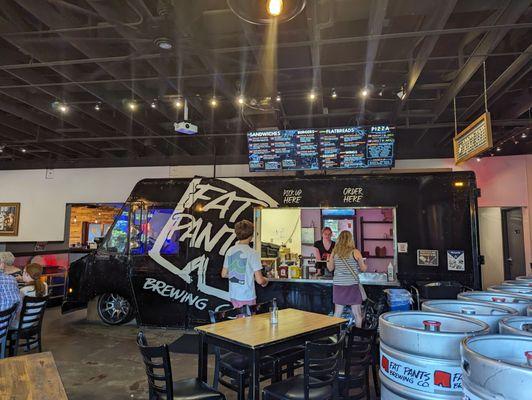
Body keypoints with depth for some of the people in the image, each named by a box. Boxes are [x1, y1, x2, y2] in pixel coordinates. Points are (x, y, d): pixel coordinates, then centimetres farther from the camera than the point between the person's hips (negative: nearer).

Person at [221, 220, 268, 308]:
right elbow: (259, 280, -16)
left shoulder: (230, 251, 1)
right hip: (247, 297, -6)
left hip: (233, 295, 6)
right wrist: (265, 281, 5)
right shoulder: (252, 253, -17)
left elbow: (224, 274, 10)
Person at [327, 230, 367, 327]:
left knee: (337, 312, 12)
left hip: (338, 285, 3)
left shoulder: (334, 252, 0)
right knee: (357, 313, 7)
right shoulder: (355, 252, -7)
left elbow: (330, 268, 9)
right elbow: (363, 269, 1)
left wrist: (327, 261, 28)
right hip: (352, 285, -3)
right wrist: (364, 265, 23)